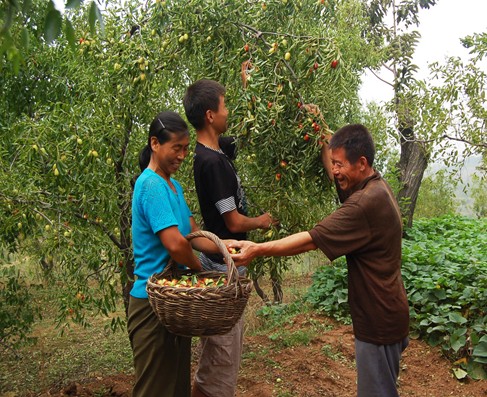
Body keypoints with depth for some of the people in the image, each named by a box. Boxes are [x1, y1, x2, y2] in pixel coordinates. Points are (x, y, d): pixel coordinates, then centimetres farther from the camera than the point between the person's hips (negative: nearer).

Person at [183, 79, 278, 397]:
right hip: (223, 267, -10)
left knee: (231, 345, 23)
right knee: (223, 351, 5)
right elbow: (234, 222, -20)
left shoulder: (218, 149, 3)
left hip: (225, 264, 10)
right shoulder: (212, 162, -23)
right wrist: (261, 222, -1)